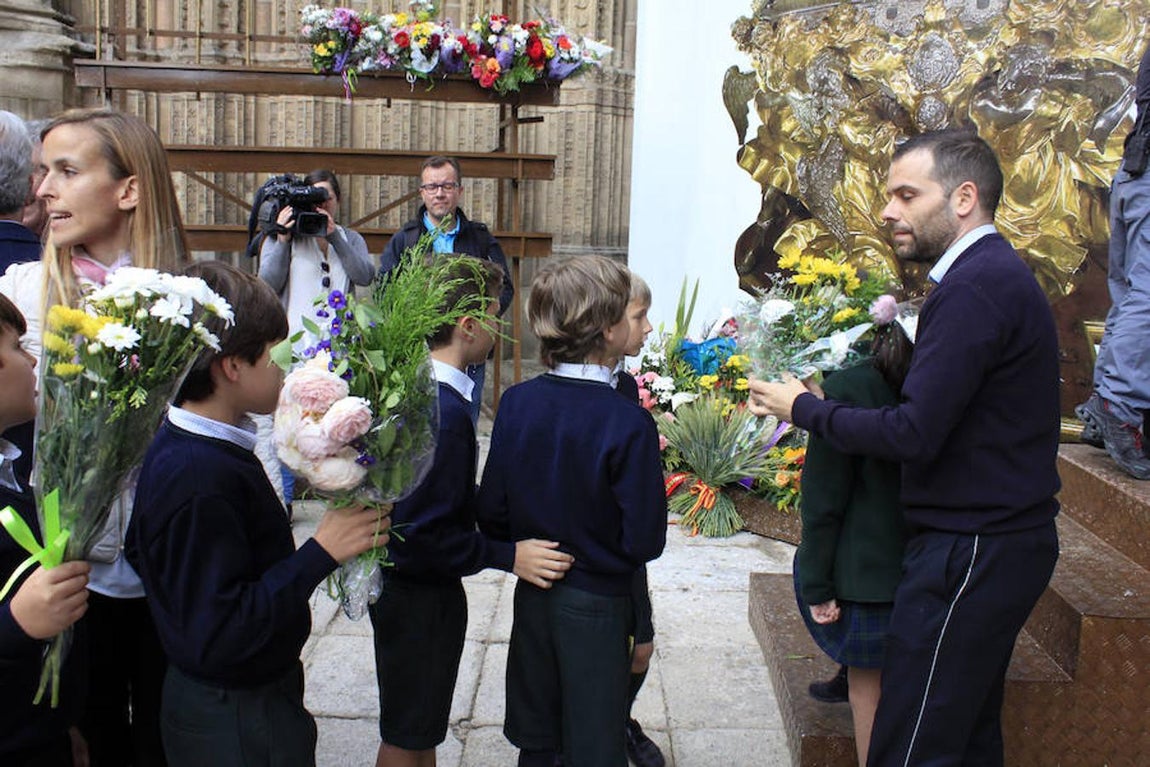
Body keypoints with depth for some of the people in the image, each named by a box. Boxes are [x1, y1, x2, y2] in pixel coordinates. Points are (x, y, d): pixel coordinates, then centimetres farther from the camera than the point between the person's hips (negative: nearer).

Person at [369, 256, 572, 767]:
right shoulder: (445, 411, -30)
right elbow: (425, 534, -29)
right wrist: (508, 556, -22)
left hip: (405, 585, 9)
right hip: (420, 596, -9)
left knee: (420, 725, 27)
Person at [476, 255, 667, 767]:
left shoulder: (515, 403, -10)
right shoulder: (628, 424, -24)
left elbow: (492, 515, -5)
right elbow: (645, 541, -19)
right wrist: (600, 548, 2)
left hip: (533, 594, 5)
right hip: (597, 606, -4)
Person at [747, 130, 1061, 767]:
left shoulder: (973, 289, -19)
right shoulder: (997, 274, 14)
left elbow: (914, 435, -23)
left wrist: (804, 408, -9)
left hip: (968, 554, -10)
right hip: (1002, 540, 10)